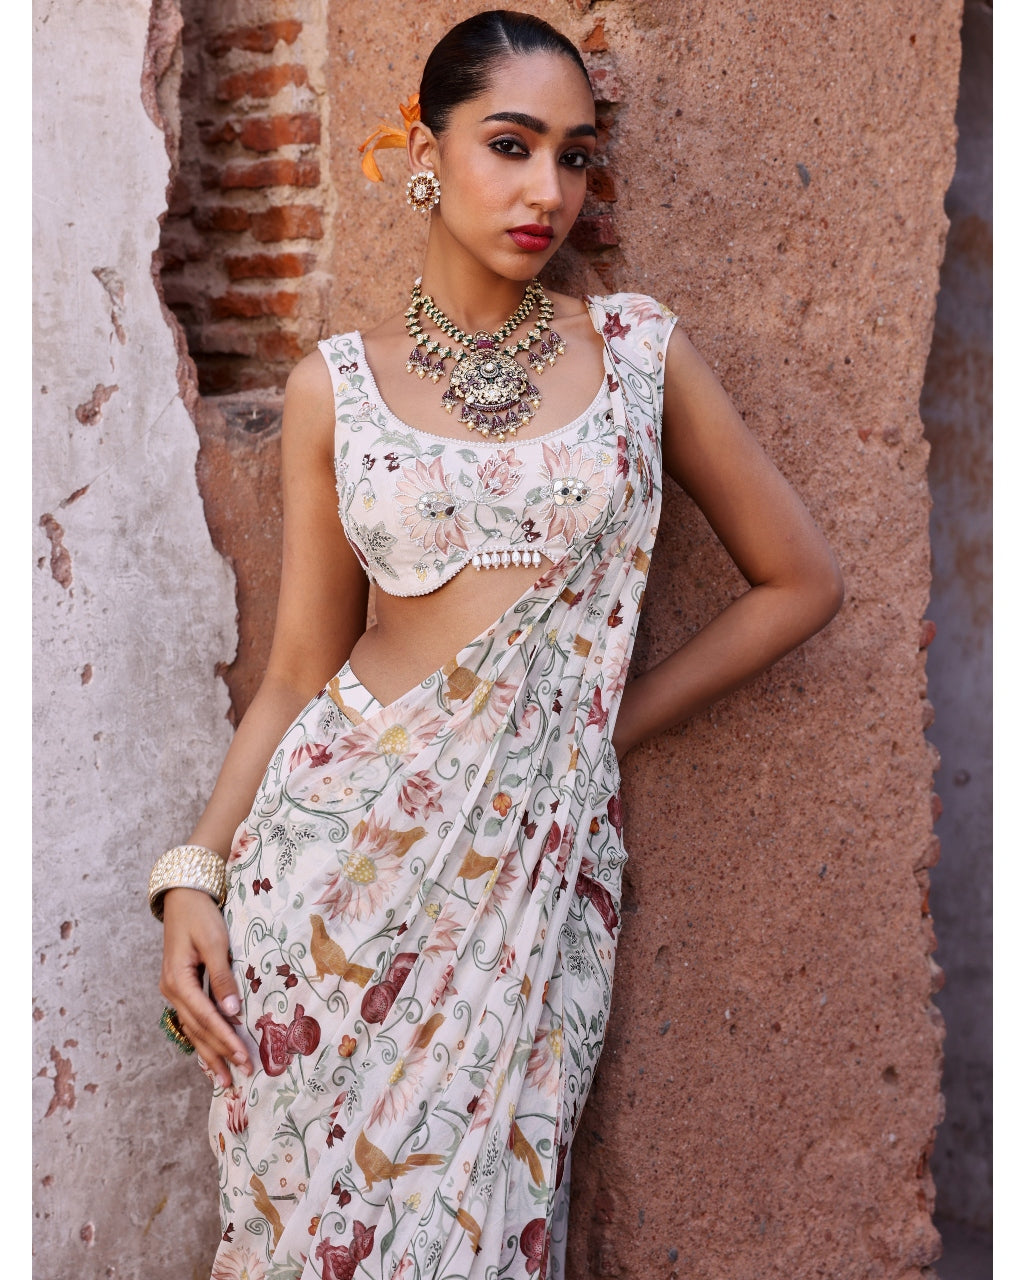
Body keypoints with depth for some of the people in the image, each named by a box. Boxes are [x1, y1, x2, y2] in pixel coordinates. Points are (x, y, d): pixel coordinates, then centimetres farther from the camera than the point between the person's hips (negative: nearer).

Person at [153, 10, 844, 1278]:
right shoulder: (336, 385, 3)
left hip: (539, 863, 0)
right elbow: (298, 671, 6)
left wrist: (610, 717, 4)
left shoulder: (637, 349, 3)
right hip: (345, 841, 1)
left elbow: (800, 580, 8)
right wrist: (194, 875, -3)